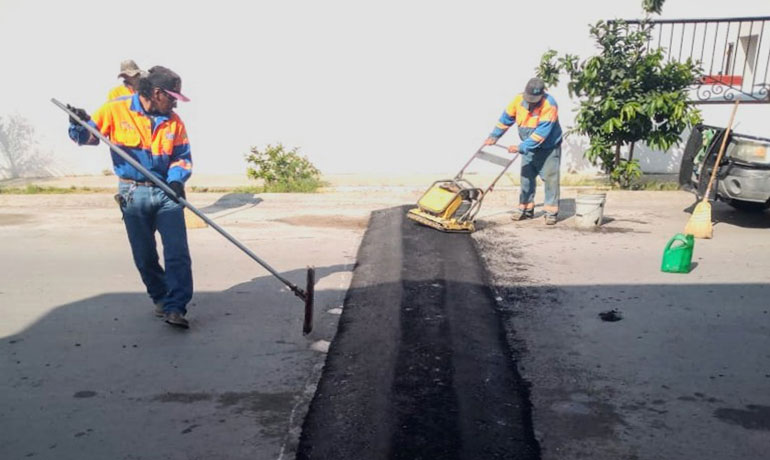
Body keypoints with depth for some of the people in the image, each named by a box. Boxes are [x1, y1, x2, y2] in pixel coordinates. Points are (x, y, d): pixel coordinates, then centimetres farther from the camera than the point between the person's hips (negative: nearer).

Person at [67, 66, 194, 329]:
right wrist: (79, 124, -20)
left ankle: (175, 307, -8)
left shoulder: (174, 121, 3)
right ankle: (160, 298, 27)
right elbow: (88, 136, 2)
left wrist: (177, 179, -13)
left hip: (166, 193, 1)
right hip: (133, 195, -1)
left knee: (178, 252, -11)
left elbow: (183, 157, 6)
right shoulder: (116, 110, -4)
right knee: (144, 256, 8)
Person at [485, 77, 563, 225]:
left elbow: (541, 132, -32)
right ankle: (526, 209, 16)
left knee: (550, 178, -5)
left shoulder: (549, 105, -28)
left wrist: (521, 147, -34)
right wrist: (494, 136, -6)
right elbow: (506, 118, 1)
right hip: (529, 147, 5)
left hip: (549, 148, -5)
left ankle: (551, 212, 0)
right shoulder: (519, 99, -11)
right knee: (526, 177, 7)